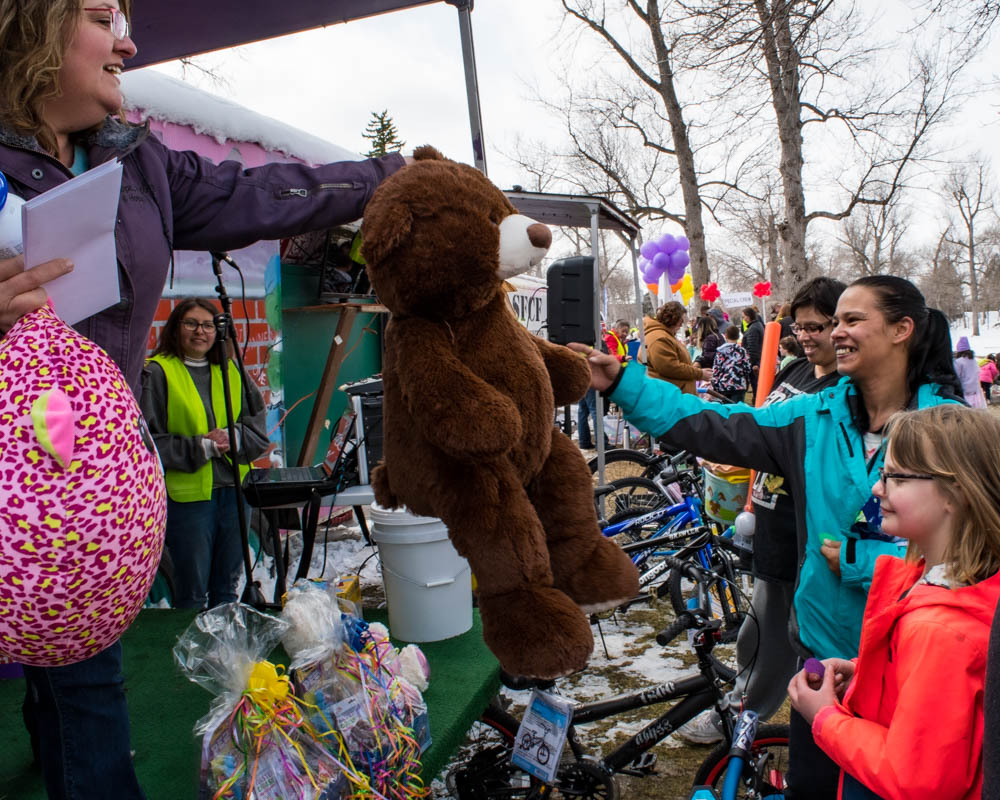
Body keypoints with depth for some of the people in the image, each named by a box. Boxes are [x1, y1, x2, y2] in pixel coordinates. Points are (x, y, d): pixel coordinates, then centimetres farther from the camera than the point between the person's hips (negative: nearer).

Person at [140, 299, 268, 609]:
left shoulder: (231, 371, 11)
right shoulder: (156, 373, -4)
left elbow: (259, 426, 9)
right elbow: (148, 440, -9)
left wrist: (233, 439, -10)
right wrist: (202, 446, -15)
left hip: (234, 490, 5)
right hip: (186, 493, -5)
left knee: (227, 585, 17)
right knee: (192, 593, 3)